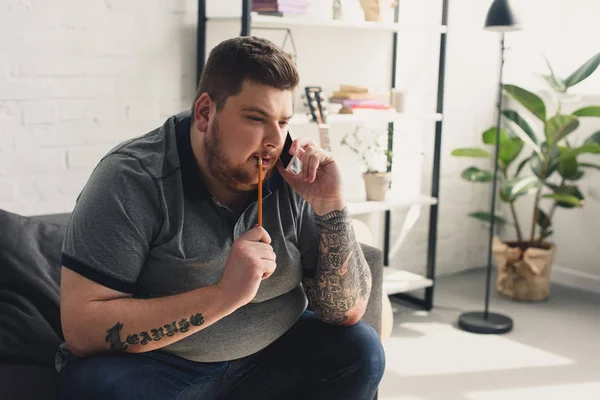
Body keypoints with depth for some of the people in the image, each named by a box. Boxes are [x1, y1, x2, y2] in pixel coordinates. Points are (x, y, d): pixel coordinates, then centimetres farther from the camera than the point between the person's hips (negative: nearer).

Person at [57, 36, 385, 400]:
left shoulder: (293, 178, -7)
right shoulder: (132, 179, -19)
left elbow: (346, 312, -4)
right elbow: (81, 329, -25)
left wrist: (331, 207, -19)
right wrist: (223, 296, -32)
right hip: (154, 367, -3)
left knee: (360, 350, -14)